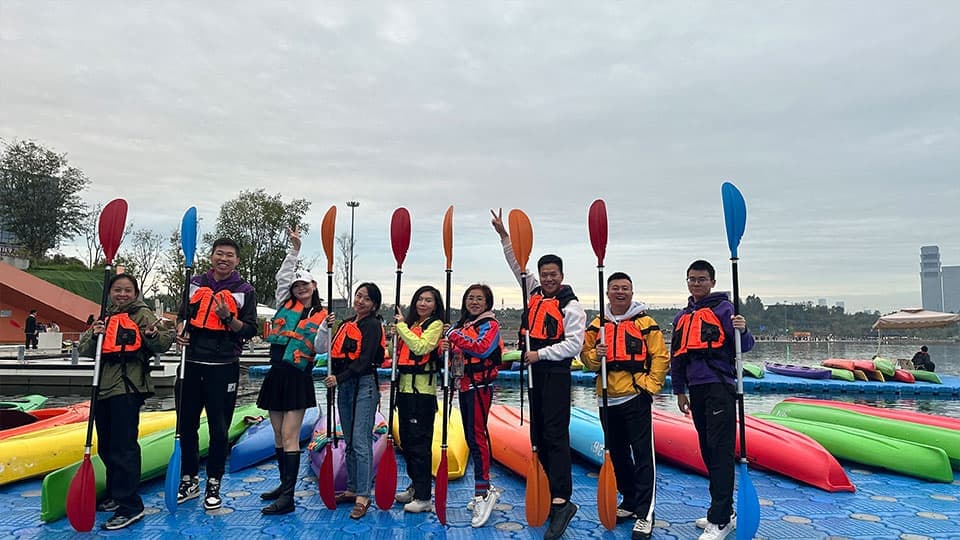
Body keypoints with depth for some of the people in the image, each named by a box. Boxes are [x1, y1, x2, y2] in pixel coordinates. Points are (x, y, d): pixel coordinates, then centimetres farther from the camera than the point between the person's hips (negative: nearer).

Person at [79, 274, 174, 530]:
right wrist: (95, 336, -9)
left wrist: (154, 336, -31)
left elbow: (162, 345, -10)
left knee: (123, 446, -9)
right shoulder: (105, 318, 16)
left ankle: (130, 505, -4)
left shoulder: (143, 314, -1)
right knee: (106, 447, 16)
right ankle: (114, 495, 32)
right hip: (104, 387, 7)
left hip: (128, 388, -7)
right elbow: (84, 350, 11)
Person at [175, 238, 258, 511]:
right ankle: (189, 480, 27)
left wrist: (228, 317, -20)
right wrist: (181, 332, 0)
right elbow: (184, 314, 20)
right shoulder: (196, 283, 10)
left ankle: (213, 484, 19)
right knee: (187, 424, 10)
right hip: (191, 364, 4)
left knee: (219, 428, 3)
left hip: (223, 368, -3)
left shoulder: (245, 290, 0)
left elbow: (250, 330, -4)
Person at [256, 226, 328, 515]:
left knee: (289, 437, -8)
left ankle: (287, 497, -6)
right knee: (278, 436, 13)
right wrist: (294, 248, 2)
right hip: (276, 376, 5)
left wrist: (325, 328, -23)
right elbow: (283, 275, 5)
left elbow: (320, 348, -8)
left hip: (299, 379, -5)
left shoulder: (321, 316, 0)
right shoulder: (285, 305, 11)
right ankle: (284, 484, 26)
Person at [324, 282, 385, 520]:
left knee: (360, 442, -9)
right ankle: (352, 489, 24)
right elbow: (335, 353, 12)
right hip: (344, 386, 8)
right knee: (349, 442, 13)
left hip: (364, 386, -8)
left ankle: (363, 496, -4)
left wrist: (339, 378, -20)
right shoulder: (346, 324, 16)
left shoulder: (373, 325, -7)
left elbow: (365, 360, -16)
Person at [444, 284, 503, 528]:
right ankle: (486, 489, 22)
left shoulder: (490, 324, -5)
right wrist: (448, 349, -6)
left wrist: (454, 336, -18)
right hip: (464, 385, 8)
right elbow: (456, 355, 16)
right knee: (471, 437, 11)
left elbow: (482, 349, -22)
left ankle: (482, 493, -8)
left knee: (477, 436, -12)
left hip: (480, 386, -8)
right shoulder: (462, 324, 17)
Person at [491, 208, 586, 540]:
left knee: (556, 434, -11)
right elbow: (518, 264, 16)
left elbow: (574, 344, -15)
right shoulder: (535, 294, 12)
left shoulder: (571, 306, -7)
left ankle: (562, 500, -12)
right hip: (534, 373, 7)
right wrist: (503, 234, 11)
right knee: (538, 433, 11)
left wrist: (540, 354, -16)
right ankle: (547, 492, 20)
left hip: (556, 374, -7)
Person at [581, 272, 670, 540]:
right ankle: (629, 501, 31)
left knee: (643, 454, -3)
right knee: (617, 453, 15)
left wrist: (650, 386, -9)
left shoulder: (645, 322, -2)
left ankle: (645, 514, 4)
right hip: (607, 398, 5)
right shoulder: (596, 325, 9)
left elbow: (661, 357, -3)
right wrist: (594, 355, -11)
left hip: (635, 397, -5)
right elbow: (586, 358, 10)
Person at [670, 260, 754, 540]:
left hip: (719, 388, -7)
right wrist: (680, 391, 18)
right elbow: (677, 356, 19)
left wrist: (742, 331, -33)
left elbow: (743, 346, -12)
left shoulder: (723, 309, -3)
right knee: (708, 451, 13)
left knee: (720, 451, -6)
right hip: (696, 390, 7)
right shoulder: (682, 317, 16)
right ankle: (725, 511, 25)